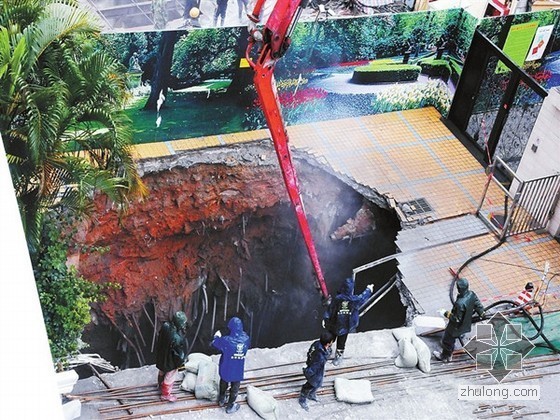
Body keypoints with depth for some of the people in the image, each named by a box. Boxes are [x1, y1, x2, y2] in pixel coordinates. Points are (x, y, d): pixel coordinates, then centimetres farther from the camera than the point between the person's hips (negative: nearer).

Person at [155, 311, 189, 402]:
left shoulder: (165, 325, -24)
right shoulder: (177, 339, -44)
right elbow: (178, 353, -26)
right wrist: (181, 361, -6)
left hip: (161, 356, 7)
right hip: (171, 361, -7)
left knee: (162, 372, 34)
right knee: (169, 377, 21)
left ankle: (160, 385, 62)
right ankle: (165, 394, 44)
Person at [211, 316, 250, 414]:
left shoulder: (226, 340, -30)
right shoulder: (246, 339, -21)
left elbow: (214, 344, -11)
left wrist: (217, 336, 10)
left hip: (226, 368, -1)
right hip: (238, 370, 1)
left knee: (224, 383, 29)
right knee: (235, 388, 23)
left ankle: (221, 400, 50)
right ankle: (230, 406, 39)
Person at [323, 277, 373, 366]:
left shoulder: (337, 298, -23)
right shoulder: (355, 300, -19)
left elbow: (329, 309, -14)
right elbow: (363, 297, 3)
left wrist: (325, 319, 2)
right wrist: (369, 289, 23)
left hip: (334, 325, -1)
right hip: (345, 327, 1)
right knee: (341, 343, 19)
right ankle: (338, 358, 34)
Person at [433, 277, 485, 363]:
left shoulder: (460, 303, -41)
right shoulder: (472, 294, -19)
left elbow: (457, 319, -31)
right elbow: (479, 306, -3)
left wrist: (448, 314, -17)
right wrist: (482, 313, 17)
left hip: (456, 327, -8)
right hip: (465, 325, 8)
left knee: (447, 340, 21)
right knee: (452, 340, 31)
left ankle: (444, 356, 45)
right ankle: (448, 355, 52)